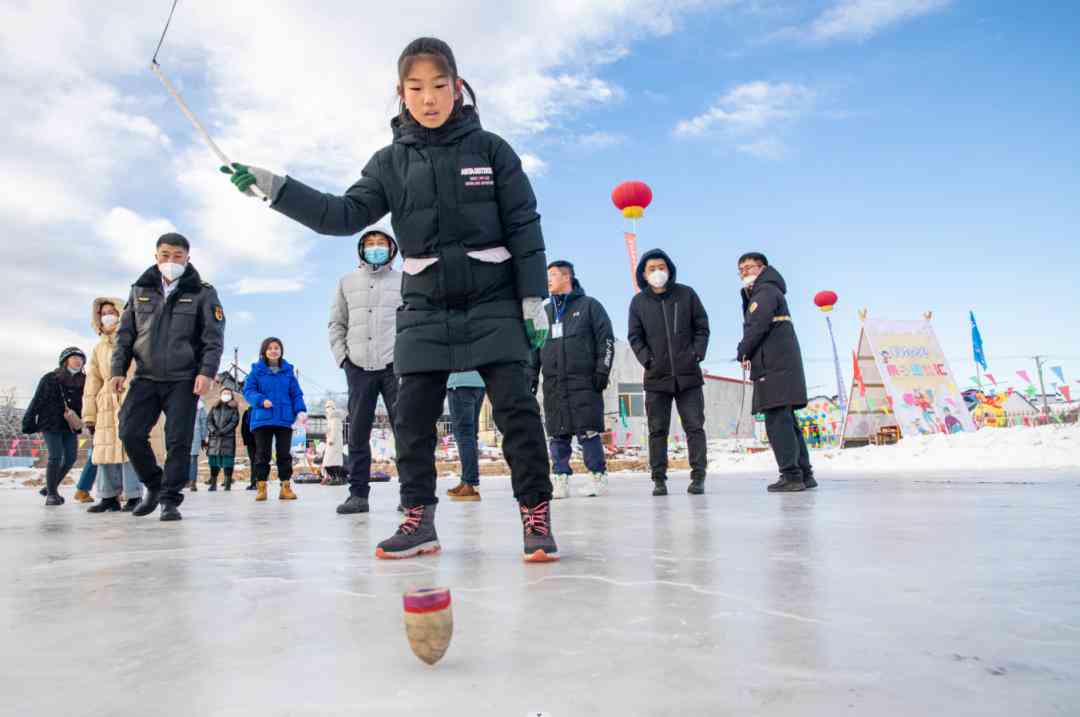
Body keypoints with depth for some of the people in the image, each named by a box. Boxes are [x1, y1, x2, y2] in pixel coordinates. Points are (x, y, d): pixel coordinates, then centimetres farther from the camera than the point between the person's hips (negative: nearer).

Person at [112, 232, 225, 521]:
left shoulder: (202, 293, 1)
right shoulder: (140, 290, 12)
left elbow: (214, 337, -5)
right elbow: (125, 333, 13)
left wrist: (207, 372, -16)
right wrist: (119, 369, 4)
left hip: (184, 380, -3)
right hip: (145, 378, 3)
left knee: (178, 441, -4)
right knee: (130, 433, -4)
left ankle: (170, 500, 8)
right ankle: (153, 485, 20)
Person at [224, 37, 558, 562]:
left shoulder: (489, 148, 0)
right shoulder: (390, 161, 8)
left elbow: (524, 227, -2)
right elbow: (345, 215, 0)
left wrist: (533, 297, -8)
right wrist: (273, 186, -10)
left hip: (493, 301, -3)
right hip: (424, 307, 3)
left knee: (515, 406, -8)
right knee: (413, 417, 2)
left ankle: (535, 513, 2)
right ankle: (418, 518, 15)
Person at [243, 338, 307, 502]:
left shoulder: (288, 370, 9)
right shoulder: (257, 370, 5)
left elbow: (296, 394, 8)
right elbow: (248, 391, 0)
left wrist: (301, 410, -6)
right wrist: (261, 400, -18)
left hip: (285, 419, 1)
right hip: (262, 419, -1)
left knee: (284, 454, 3)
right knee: (262, 454, 2)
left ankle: (286, 486, 8)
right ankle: (261, 487, 8)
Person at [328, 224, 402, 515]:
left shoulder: (404, 281, 9)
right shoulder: (347, 282, 17)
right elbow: (337, 323, 16)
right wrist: (342, 355, 4)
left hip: (395, 366, -2)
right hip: (359, 367, 2)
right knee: (357, 433, 4)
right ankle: (358, 493, 11)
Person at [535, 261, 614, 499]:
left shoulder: (589, 305, 6)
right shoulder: (545, 312, 20)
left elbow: (606, 339, 0)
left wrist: (602, 370, -8)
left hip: (584, 381, -5)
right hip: (552, 383, 5)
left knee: (588, 430, -7)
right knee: (556, 434, 2)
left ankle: (598, 478, 3)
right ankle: (561, 480, 8)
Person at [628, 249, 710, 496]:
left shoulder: (687, 294, 4)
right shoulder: (638, 302, 5)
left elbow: (702, 327, 6)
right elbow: (635, 337, 5)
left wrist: (697, 353, -7)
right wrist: (647, 360, -9)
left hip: (688, 374, 0)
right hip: (656, 377, 1)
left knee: (694, 427, 1)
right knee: (657, 430, 5)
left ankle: (698, 476, 8)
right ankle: (659, 478, 11)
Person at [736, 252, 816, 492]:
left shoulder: (766, 291, -6)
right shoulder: (759, 294, 26)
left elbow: (756, 326, -14)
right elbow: (750, 322, 22)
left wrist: (742, 353, -5)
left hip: (775, 369, -11)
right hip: (780, 367, 11)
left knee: (778, 422, -12)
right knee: (787, 422, 13)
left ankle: (791, 475, -12)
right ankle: (804, 474, 18)